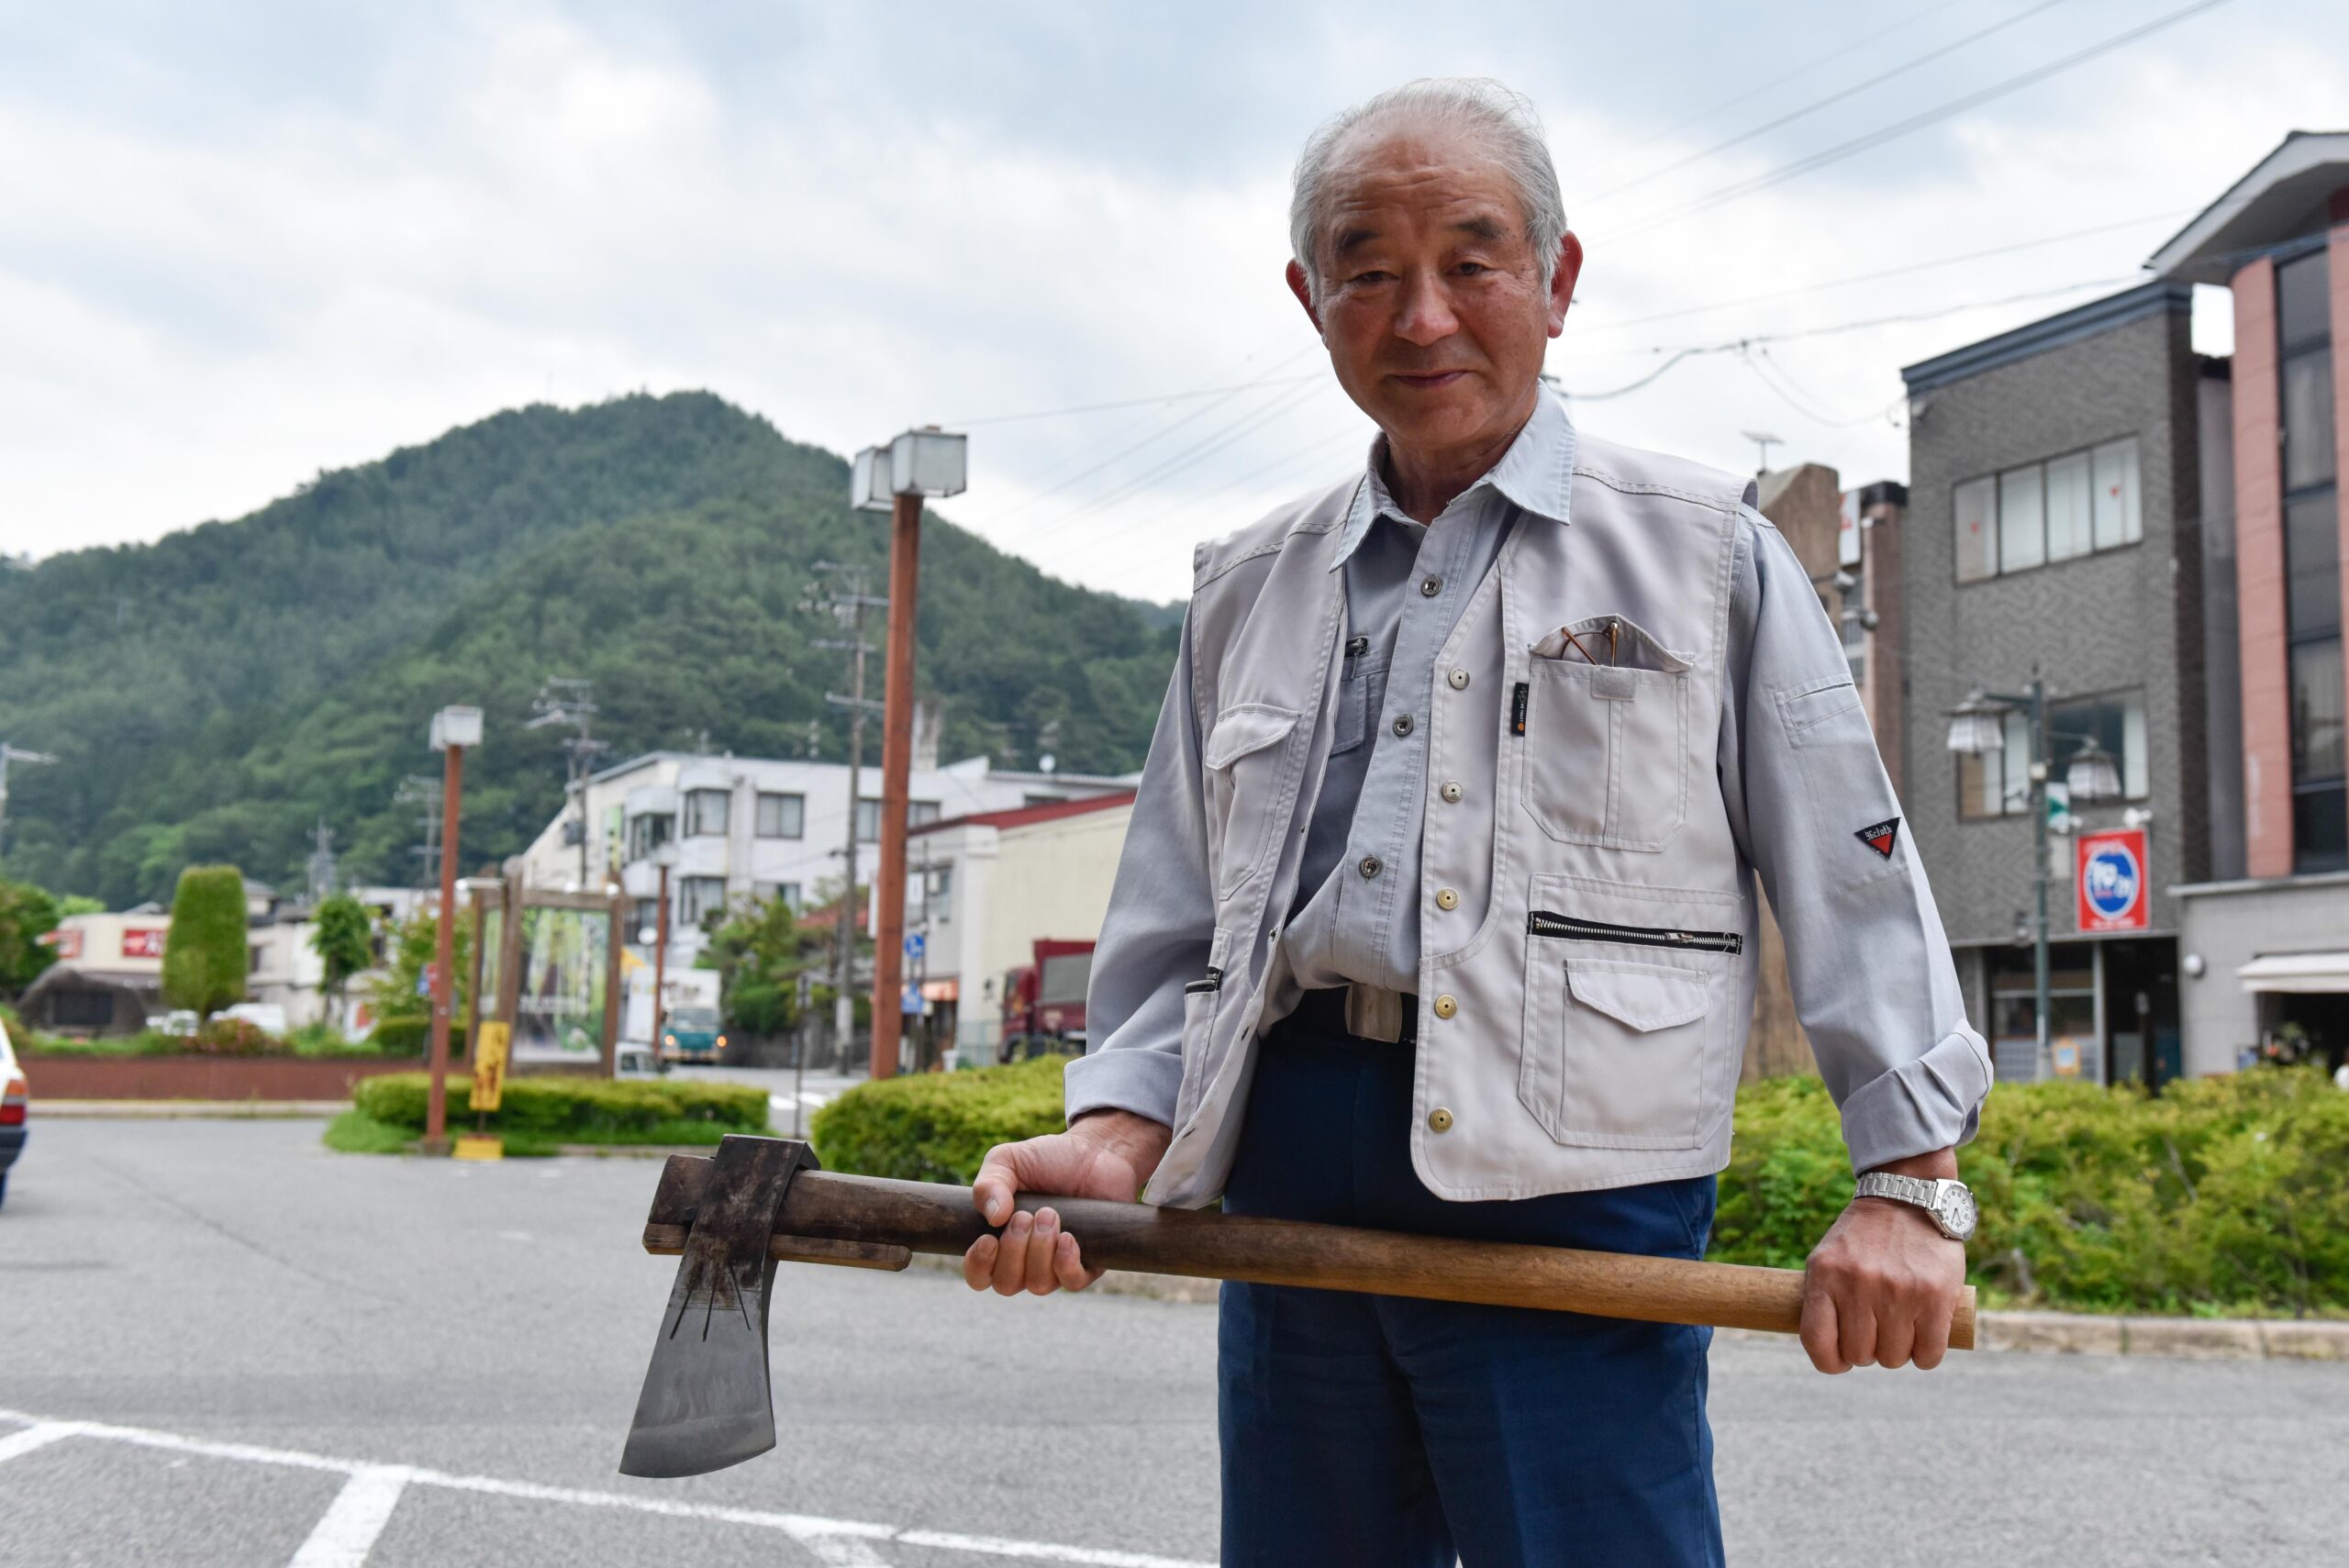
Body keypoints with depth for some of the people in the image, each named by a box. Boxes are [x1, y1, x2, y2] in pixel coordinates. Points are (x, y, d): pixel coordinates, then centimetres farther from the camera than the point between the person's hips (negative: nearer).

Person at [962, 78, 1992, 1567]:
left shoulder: (1703, 547, 6)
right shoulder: (1250, 592, 16)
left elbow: (1858, 885, 3)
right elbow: (1177, 930, 15)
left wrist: (1911, 1181, -4)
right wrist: (1119, 1136, -2)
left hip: (1570, 1182, -4)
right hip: (1284, 1178, 4)